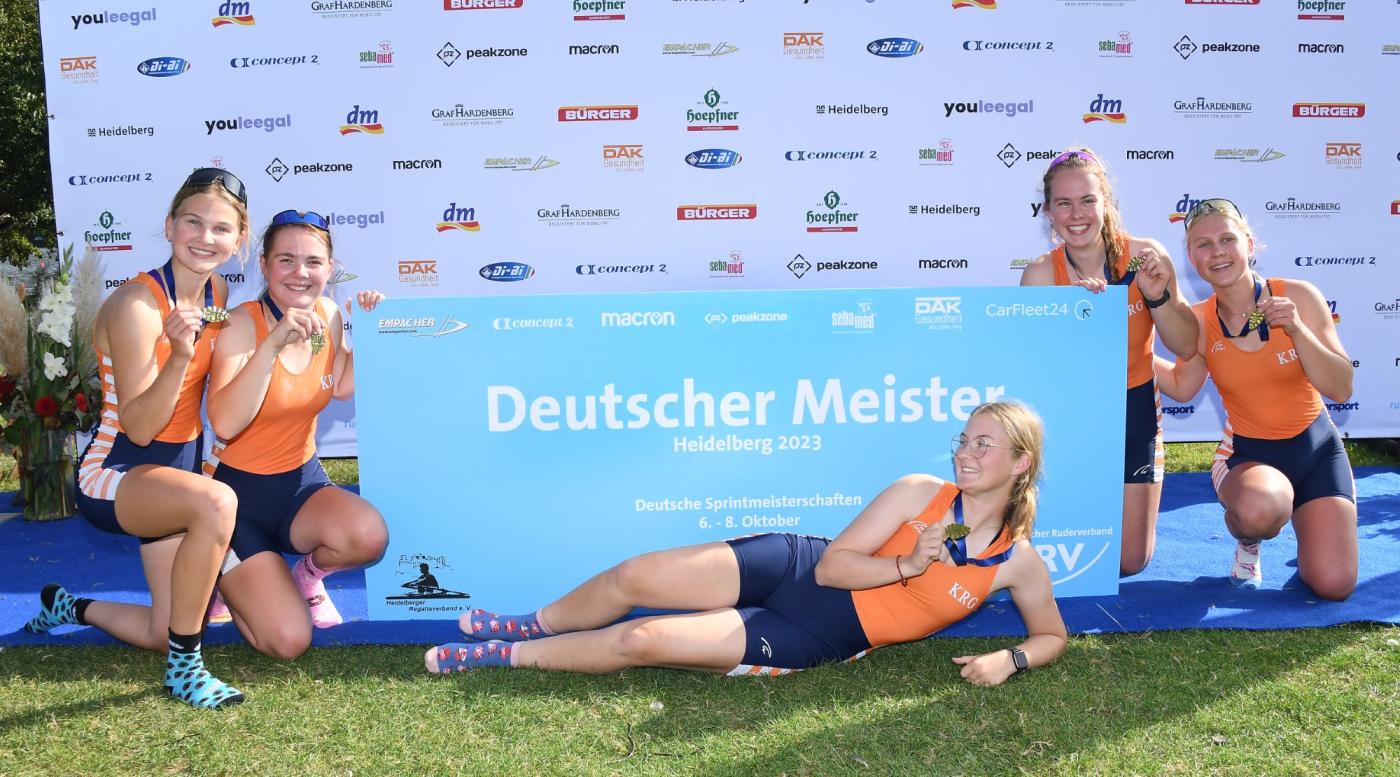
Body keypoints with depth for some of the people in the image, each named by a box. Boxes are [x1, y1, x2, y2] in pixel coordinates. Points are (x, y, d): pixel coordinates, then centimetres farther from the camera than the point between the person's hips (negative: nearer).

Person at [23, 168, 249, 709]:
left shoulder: (215, 291, -1)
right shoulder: (137, 305, -23)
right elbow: (139, 428, -25)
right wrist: (179, 355, -37)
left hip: (177, 464, 8)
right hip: (114, 474, -7)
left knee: (167, 633, 7)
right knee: (216, 503, -39)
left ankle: (69, 607, 38)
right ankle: (184, 666, -20)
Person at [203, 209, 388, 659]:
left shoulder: (327, 315, -2)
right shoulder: (243, 324, -19)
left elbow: (341, 387, 10)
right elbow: (224, 424, -31)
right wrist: (273, 343, -39)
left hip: (300, 482, 5)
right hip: (238, 491, -5)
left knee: (370, 536, -30)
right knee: (289, 641, -16)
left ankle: (307, 574, 6)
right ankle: (227, 577, 16)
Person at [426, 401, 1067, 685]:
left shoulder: (1019, 564, -5)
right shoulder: (919, 494, -5)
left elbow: (1052, 634, 8)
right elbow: (831, 563, -6)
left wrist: (1010, 657, -13)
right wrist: (908, 566, -20)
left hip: (815, 639, -2)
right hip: (795, 566, 2)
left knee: (640, 641, -14)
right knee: (633, 576, -6)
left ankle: (504, 656, 8)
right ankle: (531, 626, 27)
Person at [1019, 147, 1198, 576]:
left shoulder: (1145, 256, -10)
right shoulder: (1041, 273, -11)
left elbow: (1187, 348, -7)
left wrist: (1157, 296, -24)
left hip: (1134, 410, 1)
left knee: (1129, 561, 4)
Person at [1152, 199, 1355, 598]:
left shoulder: (1298, 296, -13)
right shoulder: (1198, 322, -10)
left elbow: (1342, 389, -13)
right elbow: (1182, 388, 6)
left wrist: (1296, 329, -27)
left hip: (1315, 448, 1)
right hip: (1247, 453, -1)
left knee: (1334, 586, -10)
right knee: (1259, 509, -39)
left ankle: (1305, 518, 24)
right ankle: (1248, 543, 1)